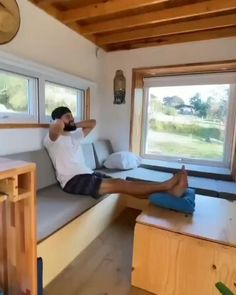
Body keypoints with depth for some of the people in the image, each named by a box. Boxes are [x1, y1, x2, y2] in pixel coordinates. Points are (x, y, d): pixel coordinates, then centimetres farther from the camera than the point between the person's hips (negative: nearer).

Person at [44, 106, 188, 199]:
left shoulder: (75, 135, 21)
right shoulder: (52, 139, -4)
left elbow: (92, 123, 29)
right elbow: (56, 126, -29)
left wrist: (74, 125, 19)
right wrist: (59, 122, -4)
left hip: (88, 174, 8)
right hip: (73, 181, -8)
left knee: (122, 183, -11)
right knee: (118, 184, -22)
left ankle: (170, 191, -21)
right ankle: (167, 185, -25)